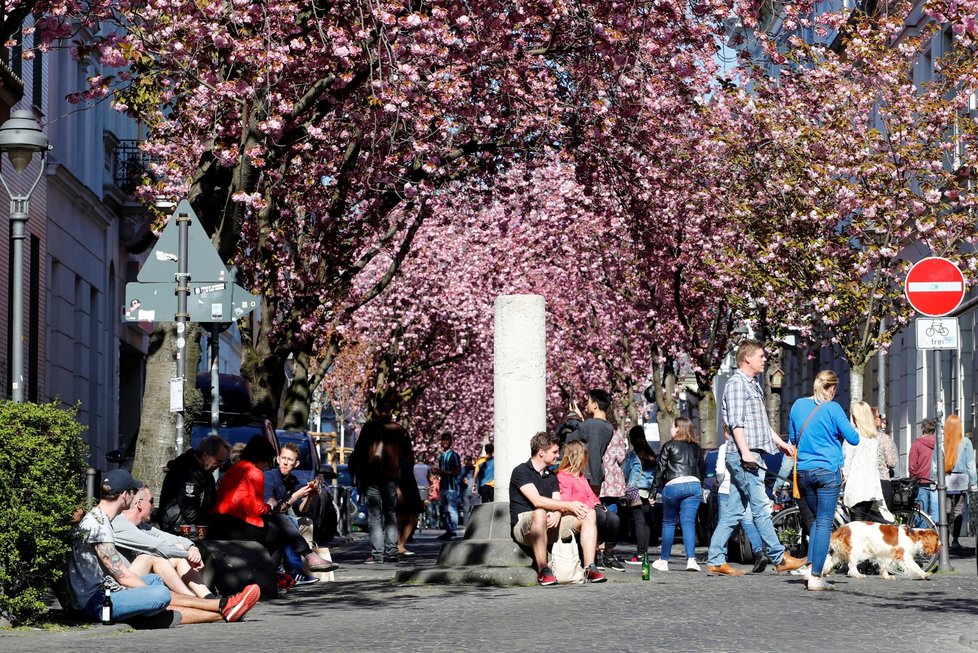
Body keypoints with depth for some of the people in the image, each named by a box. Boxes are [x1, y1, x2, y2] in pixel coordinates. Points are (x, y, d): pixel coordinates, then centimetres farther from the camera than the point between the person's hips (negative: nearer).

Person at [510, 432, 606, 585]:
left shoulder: (551, 476, 20)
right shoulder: (521, 471, -6)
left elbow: (557, 503, 8)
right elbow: (537, 501, -18)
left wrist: (558, 512, -18)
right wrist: (569, 505, -19)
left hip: (549, 527, 7)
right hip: (523, 524, -7)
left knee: (589, 514, -8)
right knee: (540, 514, -42)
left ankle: (589, 568, -21)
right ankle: (543, 571, -41)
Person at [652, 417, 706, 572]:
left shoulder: (669, 446, 5)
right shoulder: (696, 448, 17)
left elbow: (660, 469, 4)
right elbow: (701, 470, 19)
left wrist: (656, 489, 9)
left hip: (673, 486, -3)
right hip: (694, 485, 3)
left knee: (668, 523, 9)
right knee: (688, 522, -1)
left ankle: (664, 561, 15)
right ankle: (691, 559, -17)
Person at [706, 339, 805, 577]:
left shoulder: (753, 385, 22)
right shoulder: (737, 383, -8)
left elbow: (762, 421, 32)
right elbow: (736, 422, -16)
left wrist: (780, 442, 31)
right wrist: (745, 452, -23)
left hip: (749, 456, 10)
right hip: (743, 456, -10)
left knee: (734, 512, 7)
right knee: (760, 507, -7)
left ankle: (715, 560, 8)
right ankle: (779, 558, -5)